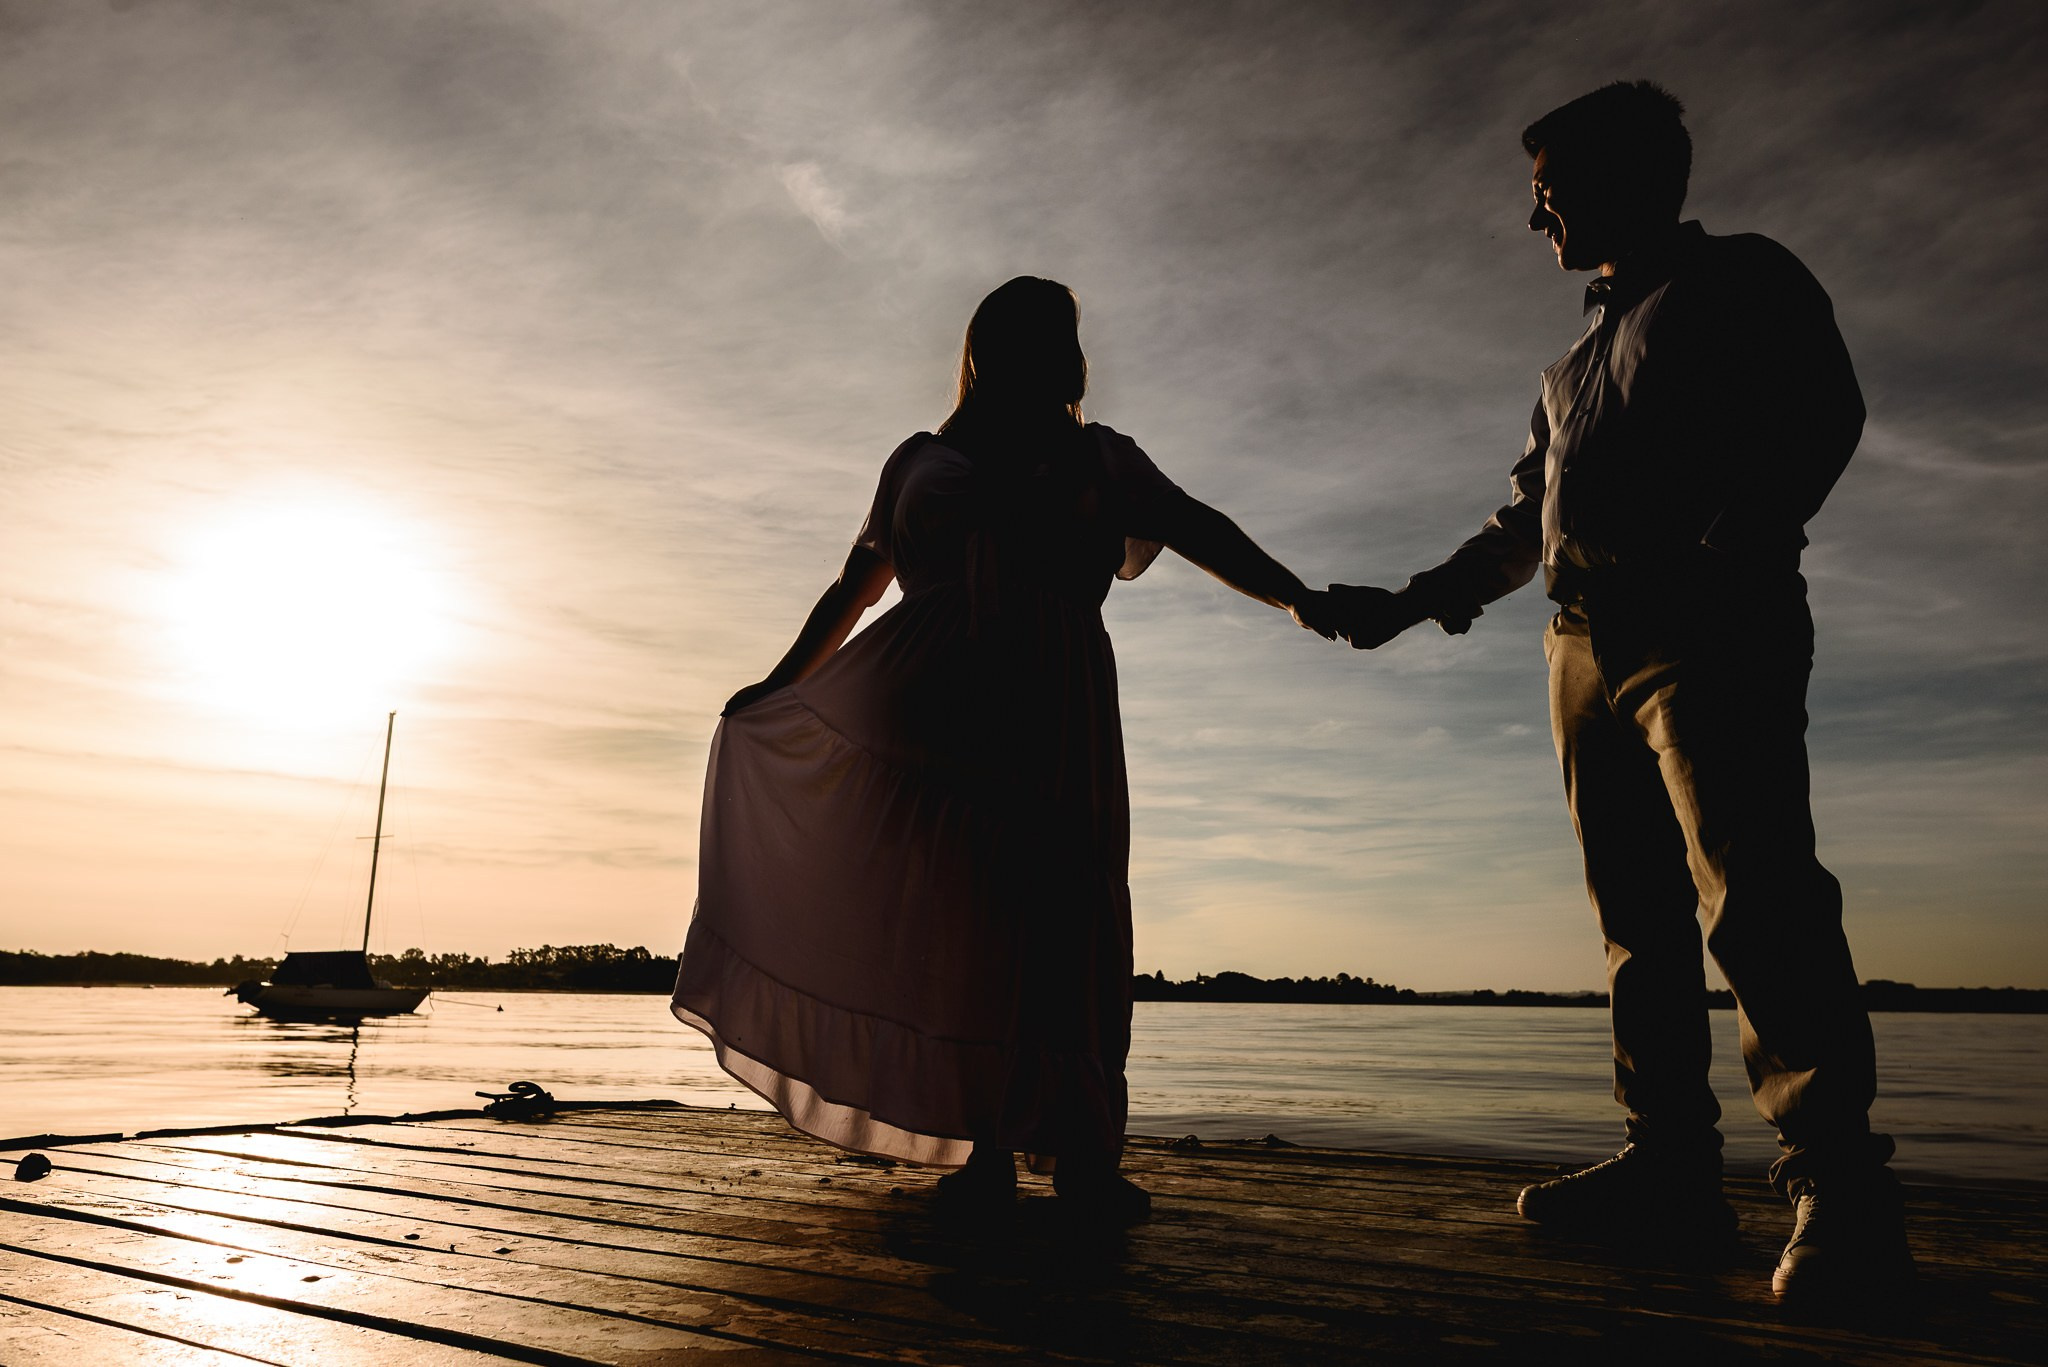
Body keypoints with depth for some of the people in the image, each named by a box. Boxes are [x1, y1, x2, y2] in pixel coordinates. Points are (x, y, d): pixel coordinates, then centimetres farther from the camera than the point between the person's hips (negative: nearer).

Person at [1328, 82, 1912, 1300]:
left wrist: (1721, 560, -20)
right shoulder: (1577, 365, 31)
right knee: (1640, 916, 2)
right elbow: (1523, 525, 32)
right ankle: (1674, 1172, 4)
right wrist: (1412, 603, 25)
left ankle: (1841, 1190, -15)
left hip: (1707, 636, -7)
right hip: (1590, 652, 7)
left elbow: (1819, 414, -7)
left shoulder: (1739, 279, 10)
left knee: (1753, 891, -18)